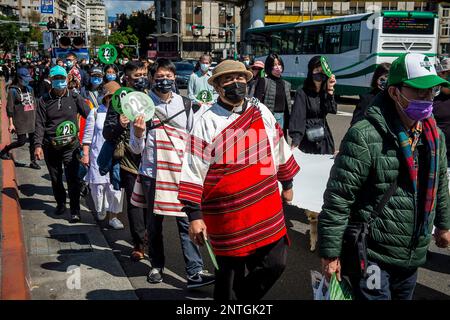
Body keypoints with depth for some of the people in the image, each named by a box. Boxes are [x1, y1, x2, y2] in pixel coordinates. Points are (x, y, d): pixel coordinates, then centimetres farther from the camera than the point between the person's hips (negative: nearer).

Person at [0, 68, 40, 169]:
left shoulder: (29, 89, 10)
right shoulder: (13, 91, -7)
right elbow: (9, 108, -9)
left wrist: (35, 118, 15)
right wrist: (11, 123, -12)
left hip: (31, 120, 5)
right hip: (20, 121, -5)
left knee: (33, 141, 4)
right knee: (22, 141, -2)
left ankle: (33, 161, 15)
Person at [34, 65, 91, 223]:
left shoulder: (74, 98, 0)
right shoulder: (44, 101, 3)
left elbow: (90, 116, 1)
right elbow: (40, 124, 0)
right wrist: (38, 145, -9)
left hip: (71, 145, -2)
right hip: (51, 146, 2)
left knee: (73, 178, -8)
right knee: (55, 178, 15)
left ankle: (75, 210, 1)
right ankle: (60, 203, 35)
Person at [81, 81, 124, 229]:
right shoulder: (95, 113, 3)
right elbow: (88, 135, 4)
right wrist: (85, 154, 1)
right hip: (98, 156, -1)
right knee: (98, 185, 5)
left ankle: (113, 216, 10)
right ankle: (100, 210, 32)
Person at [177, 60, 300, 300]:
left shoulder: (261, 111, 4)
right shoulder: (207, 122, -10)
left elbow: (278, 149, 18)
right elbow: (193, 172, -11)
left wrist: (287, 183, 24)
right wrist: (194, 215, -13)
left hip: (267, 207, 5)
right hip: (227, 216, -4)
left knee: (275, 263, 7)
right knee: (230, 273, 8)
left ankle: (243, 296, 33)